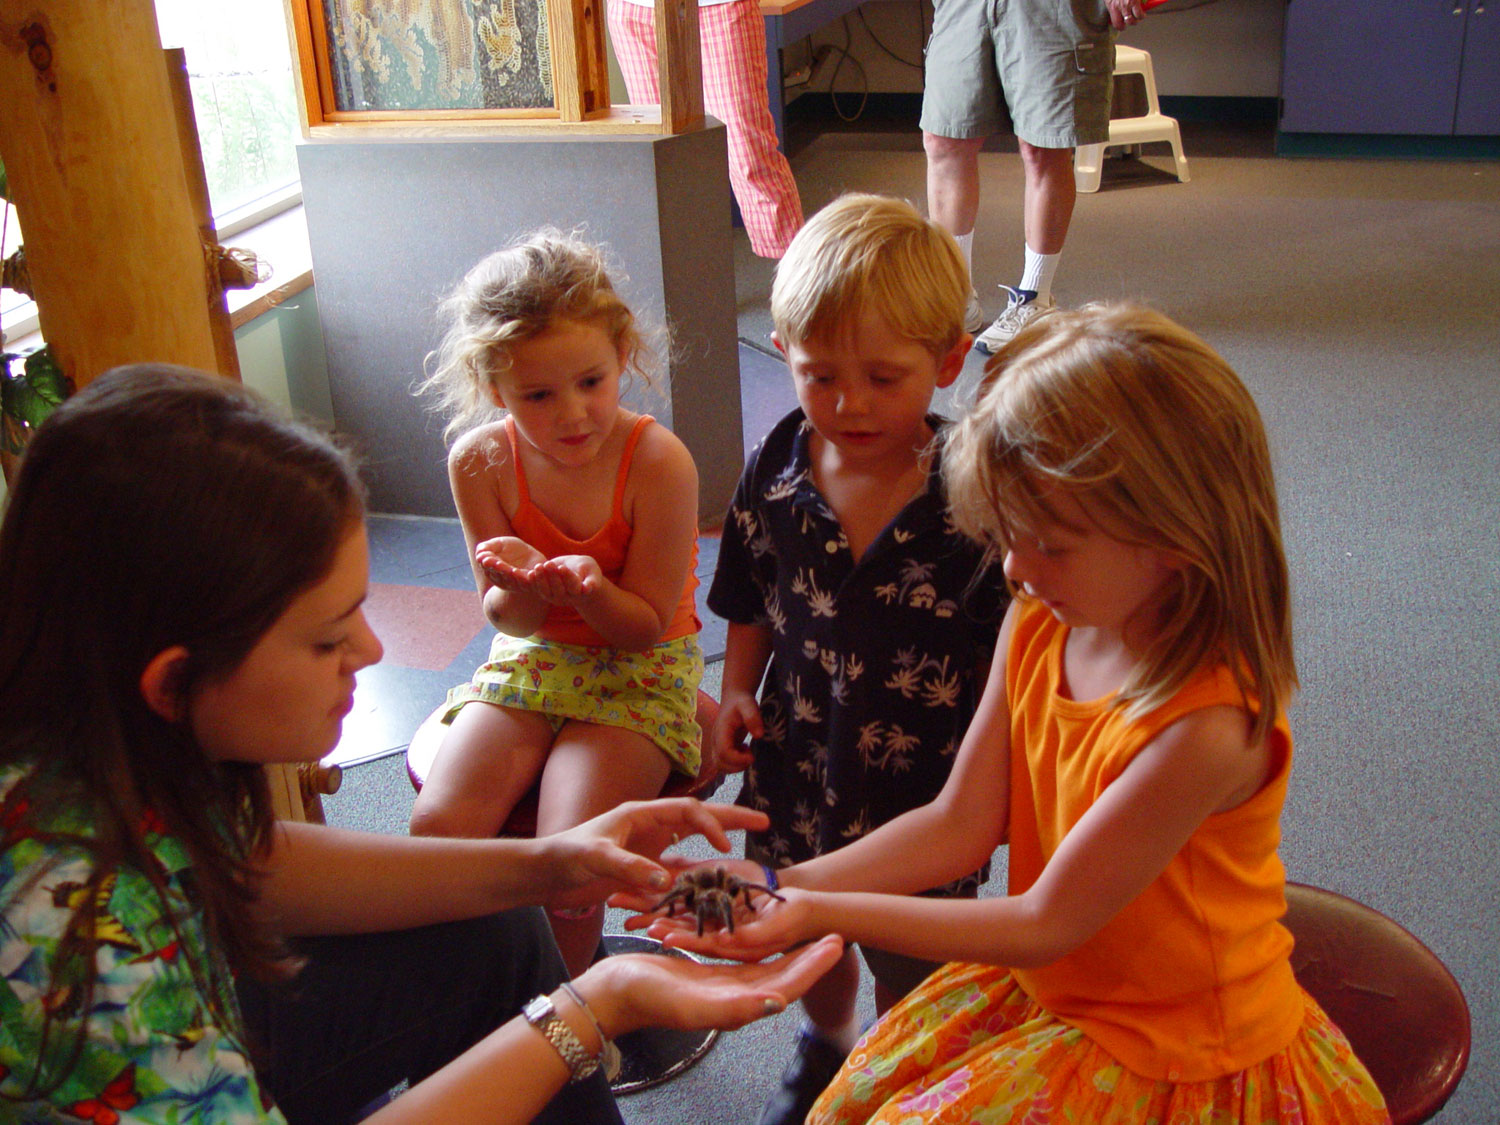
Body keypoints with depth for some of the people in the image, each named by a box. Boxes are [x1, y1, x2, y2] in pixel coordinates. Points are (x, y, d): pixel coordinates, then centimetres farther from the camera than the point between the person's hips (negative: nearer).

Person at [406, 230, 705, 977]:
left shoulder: (658, 461, -20)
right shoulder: (480, 461, -11)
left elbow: (646, 626, -12)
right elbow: (509, 620, -3)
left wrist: (591, 588, -34)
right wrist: (518, 586, -28)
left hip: (640, 670, -3)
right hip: (532, 659, 4)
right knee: (438, 827, -20)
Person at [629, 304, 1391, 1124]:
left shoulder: (1204, 726, -32)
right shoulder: (1037, 627, -8)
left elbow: (1046, 922, -25)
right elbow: (960, 822, -5)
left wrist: (822, 914, -26)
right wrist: (787, 888, -15)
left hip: (1168, 1047, -6)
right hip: (1046, 980, 6)